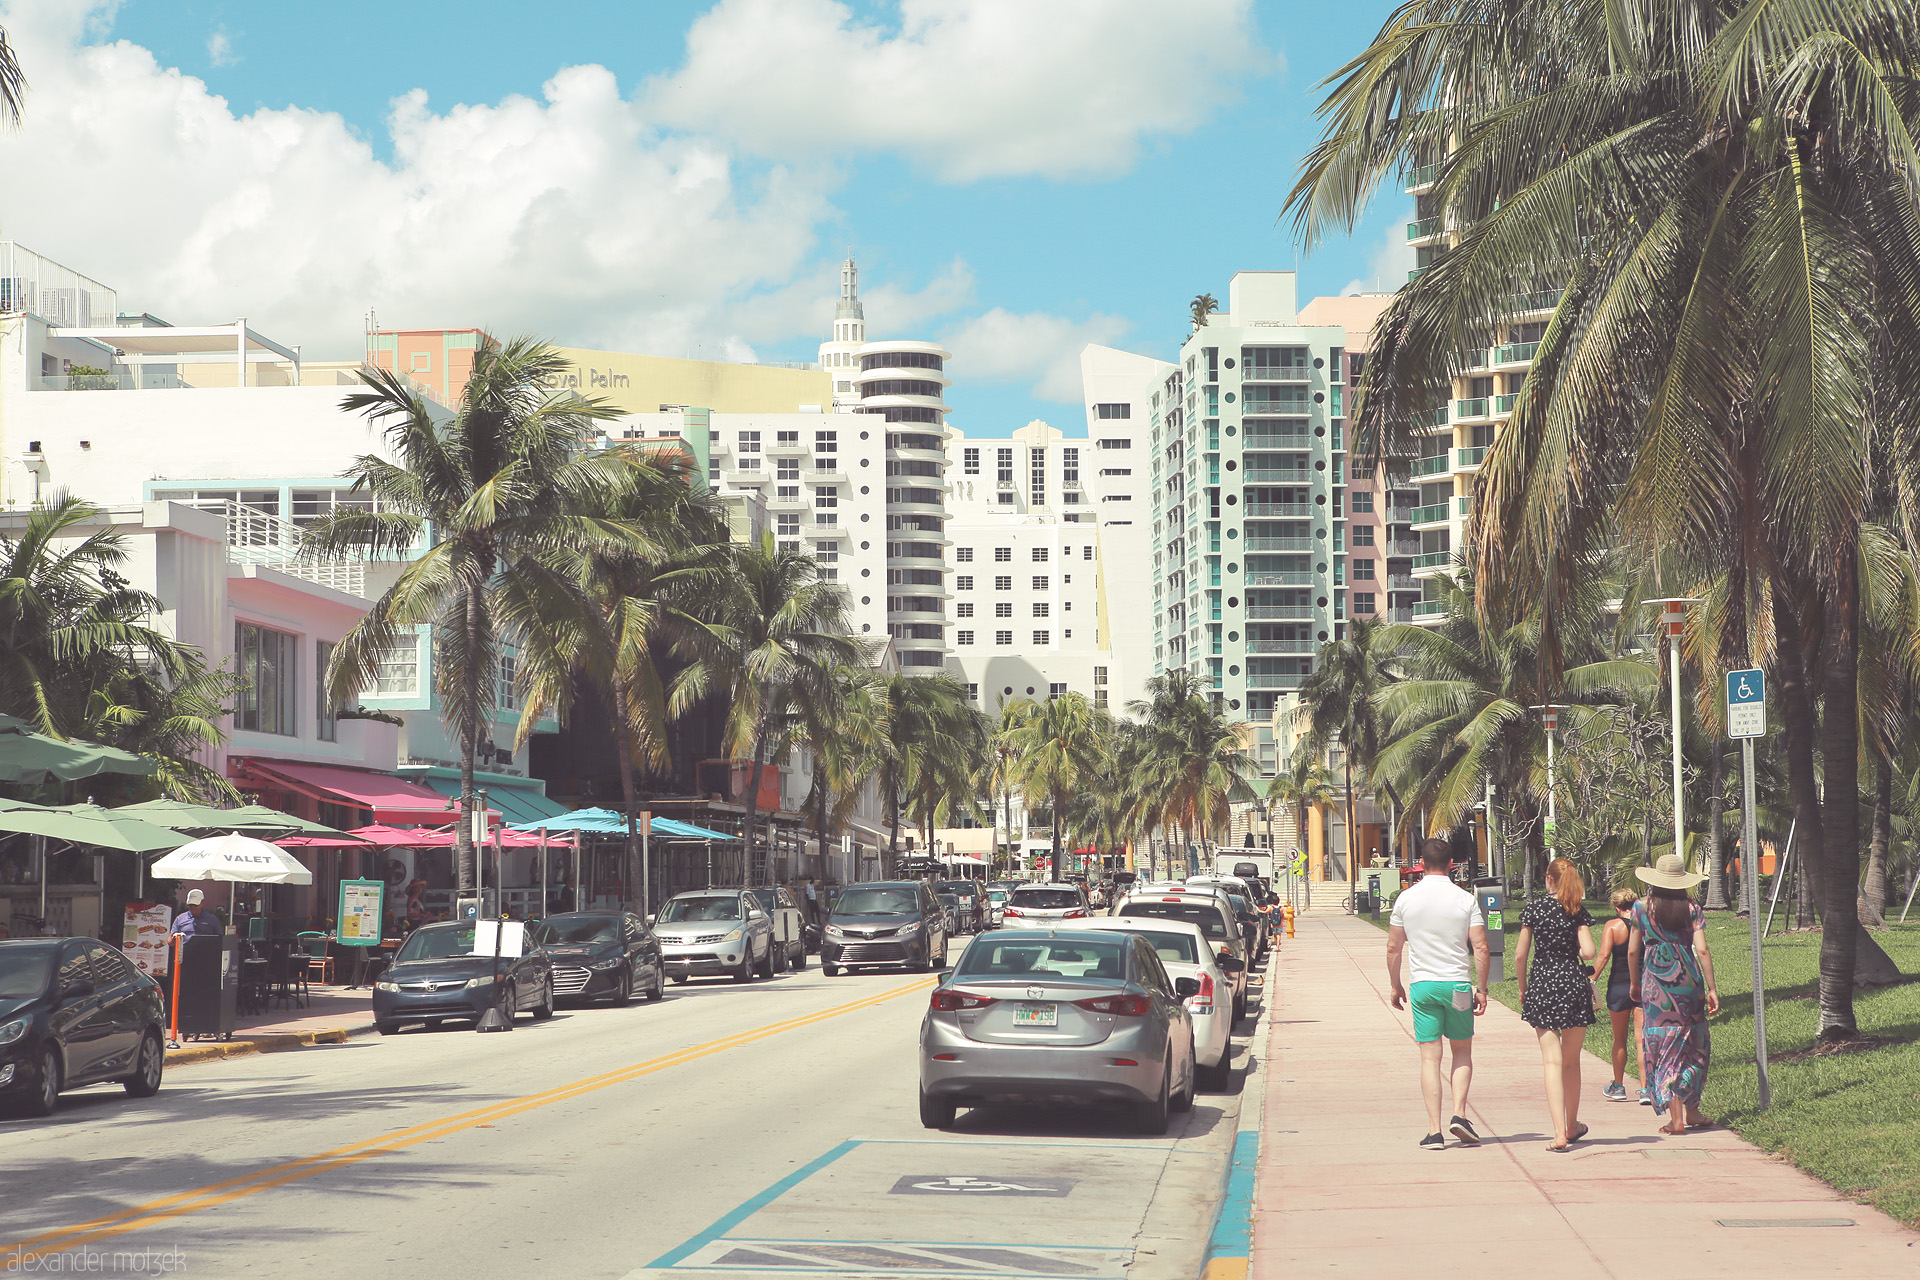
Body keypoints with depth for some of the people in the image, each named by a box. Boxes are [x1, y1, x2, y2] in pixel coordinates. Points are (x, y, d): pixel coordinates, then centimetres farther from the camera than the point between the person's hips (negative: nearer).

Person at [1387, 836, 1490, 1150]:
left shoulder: (1406, 898, 1)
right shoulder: (1465, 899, -3)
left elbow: (1393, 948, 4)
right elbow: (1481, 949, -6)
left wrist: (1396, 986, 16)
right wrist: (1481, 989, 2)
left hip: (1422, 986, 1)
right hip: (1458, 984, -1)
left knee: (1429, 1057, 3)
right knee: (1462, 1052, 15)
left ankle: (1434, 1131, -2)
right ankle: (1459, 1114, -1)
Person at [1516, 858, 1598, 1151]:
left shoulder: (1534, 907, 0)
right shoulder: (1578, 911, 0)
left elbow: (1520, 955, -2)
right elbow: (1588, 952, -11)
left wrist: (1523, 989, 11)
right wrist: (1573, 953, 12)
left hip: (1542, 984, -1)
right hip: (1574, 984, 1)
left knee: (1552, 1062, -4)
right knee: (1571, 1061, 15)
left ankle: (1559, 1134, -14)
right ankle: (1572, 1126, 28)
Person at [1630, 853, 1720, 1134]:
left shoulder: (1642, 908, -1)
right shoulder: (1691, 908, -1)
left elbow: (1633, 951, 1)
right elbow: (1702, 950, -6)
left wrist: (1634, 983, 15)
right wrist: (1712, 989, -2)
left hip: (1656, 983, -1)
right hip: (1688, 981, 1)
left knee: (1664, 1047, 2)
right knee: (1693, 1045, 15)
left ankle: (1676, 1117, -3)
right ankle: (1692, 1110, 19)